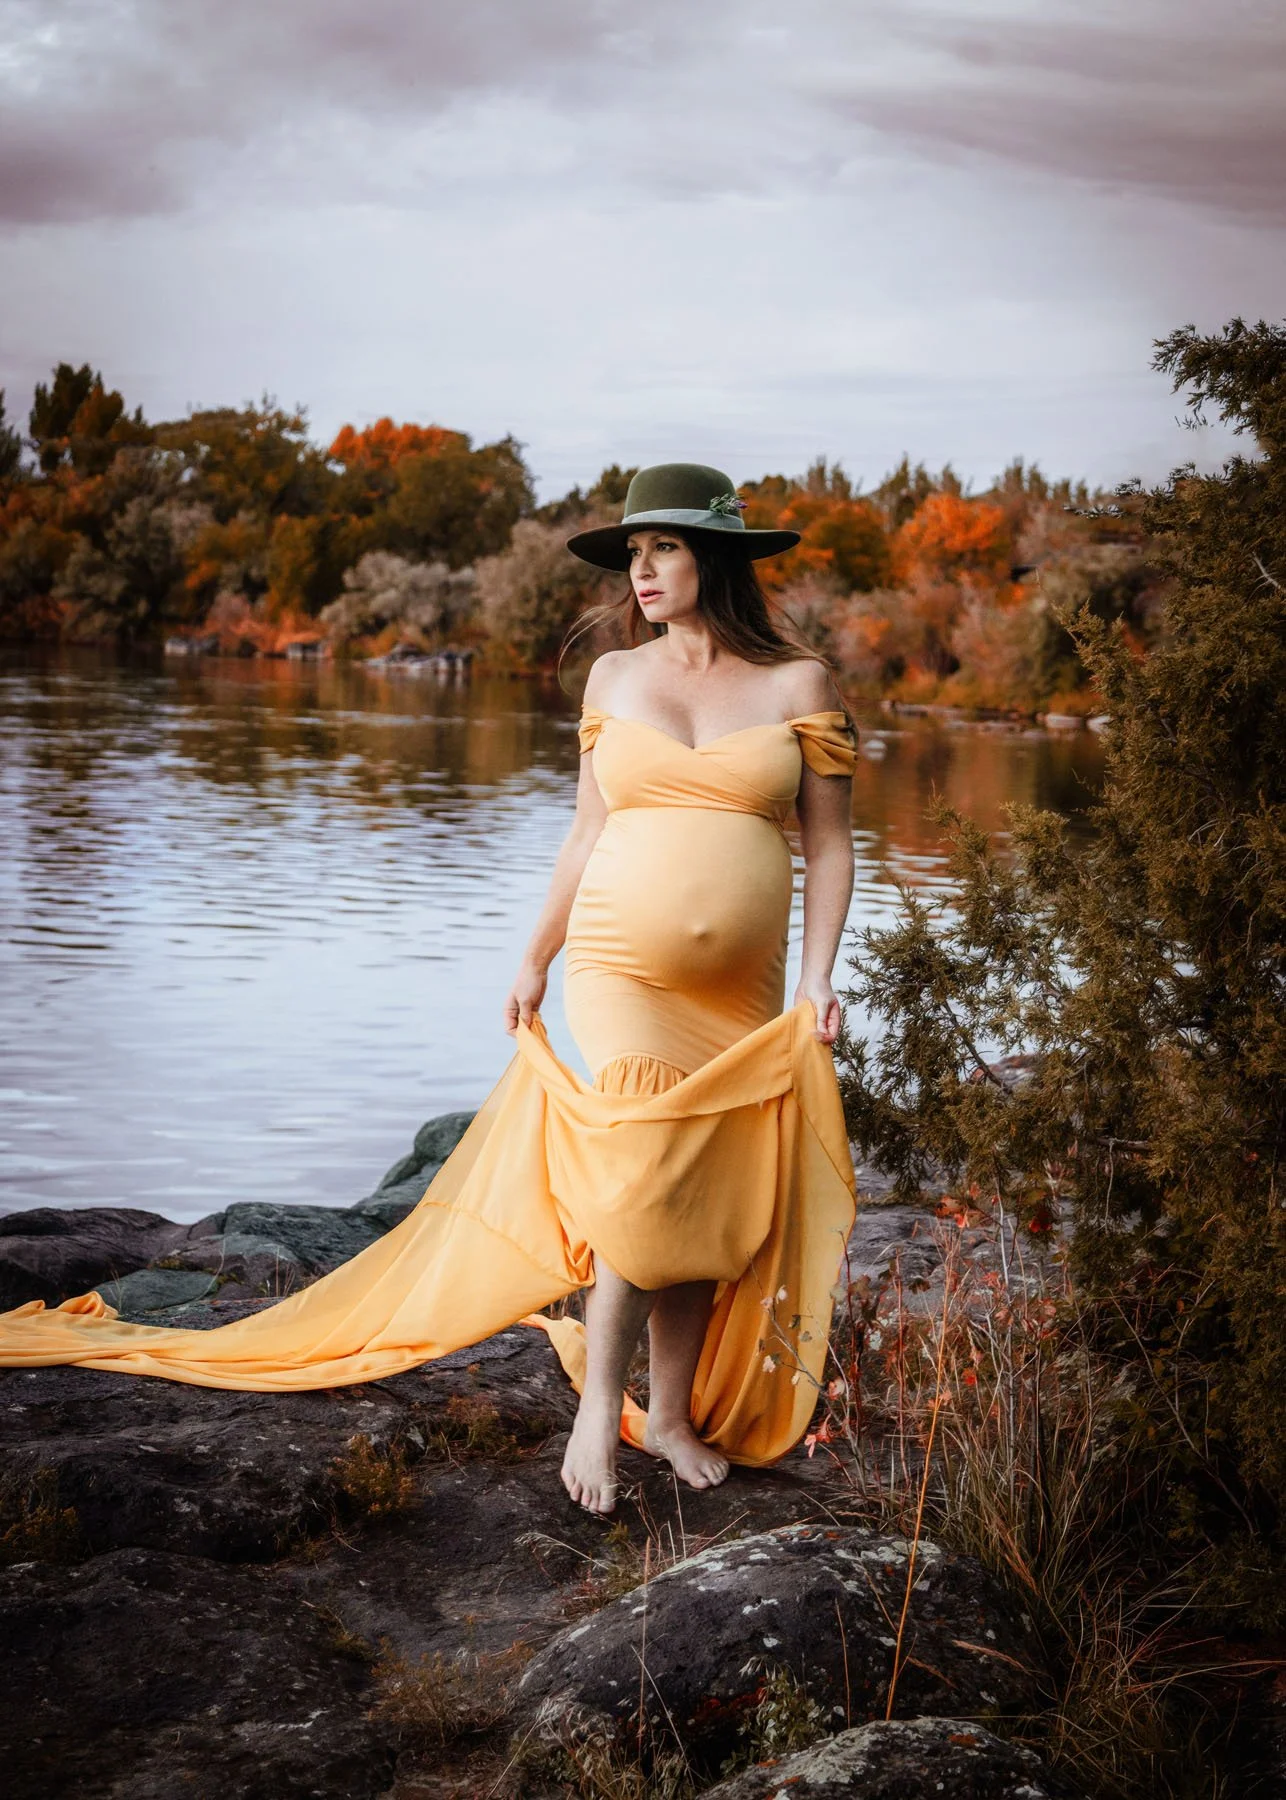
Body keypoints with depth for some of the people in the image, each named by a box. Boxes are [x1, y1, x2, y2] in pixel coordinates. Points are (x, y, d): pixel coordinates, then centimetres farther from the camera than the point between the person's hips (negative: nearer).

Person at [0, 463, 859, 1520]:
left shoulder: (799, 684, 1)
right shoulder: (613, 678, 7)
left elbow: (829, 841, 3)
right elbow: (589, 834, 13)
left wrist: (818, 979, -5)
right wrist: (535, 961, 15)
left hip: (741, 996, 1)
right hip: (619, 966, -1)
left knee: (712, 1202, 6)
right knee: (647, 1180, -15)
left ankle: (675, 1411, 21)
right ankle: (601, 1404, -1)